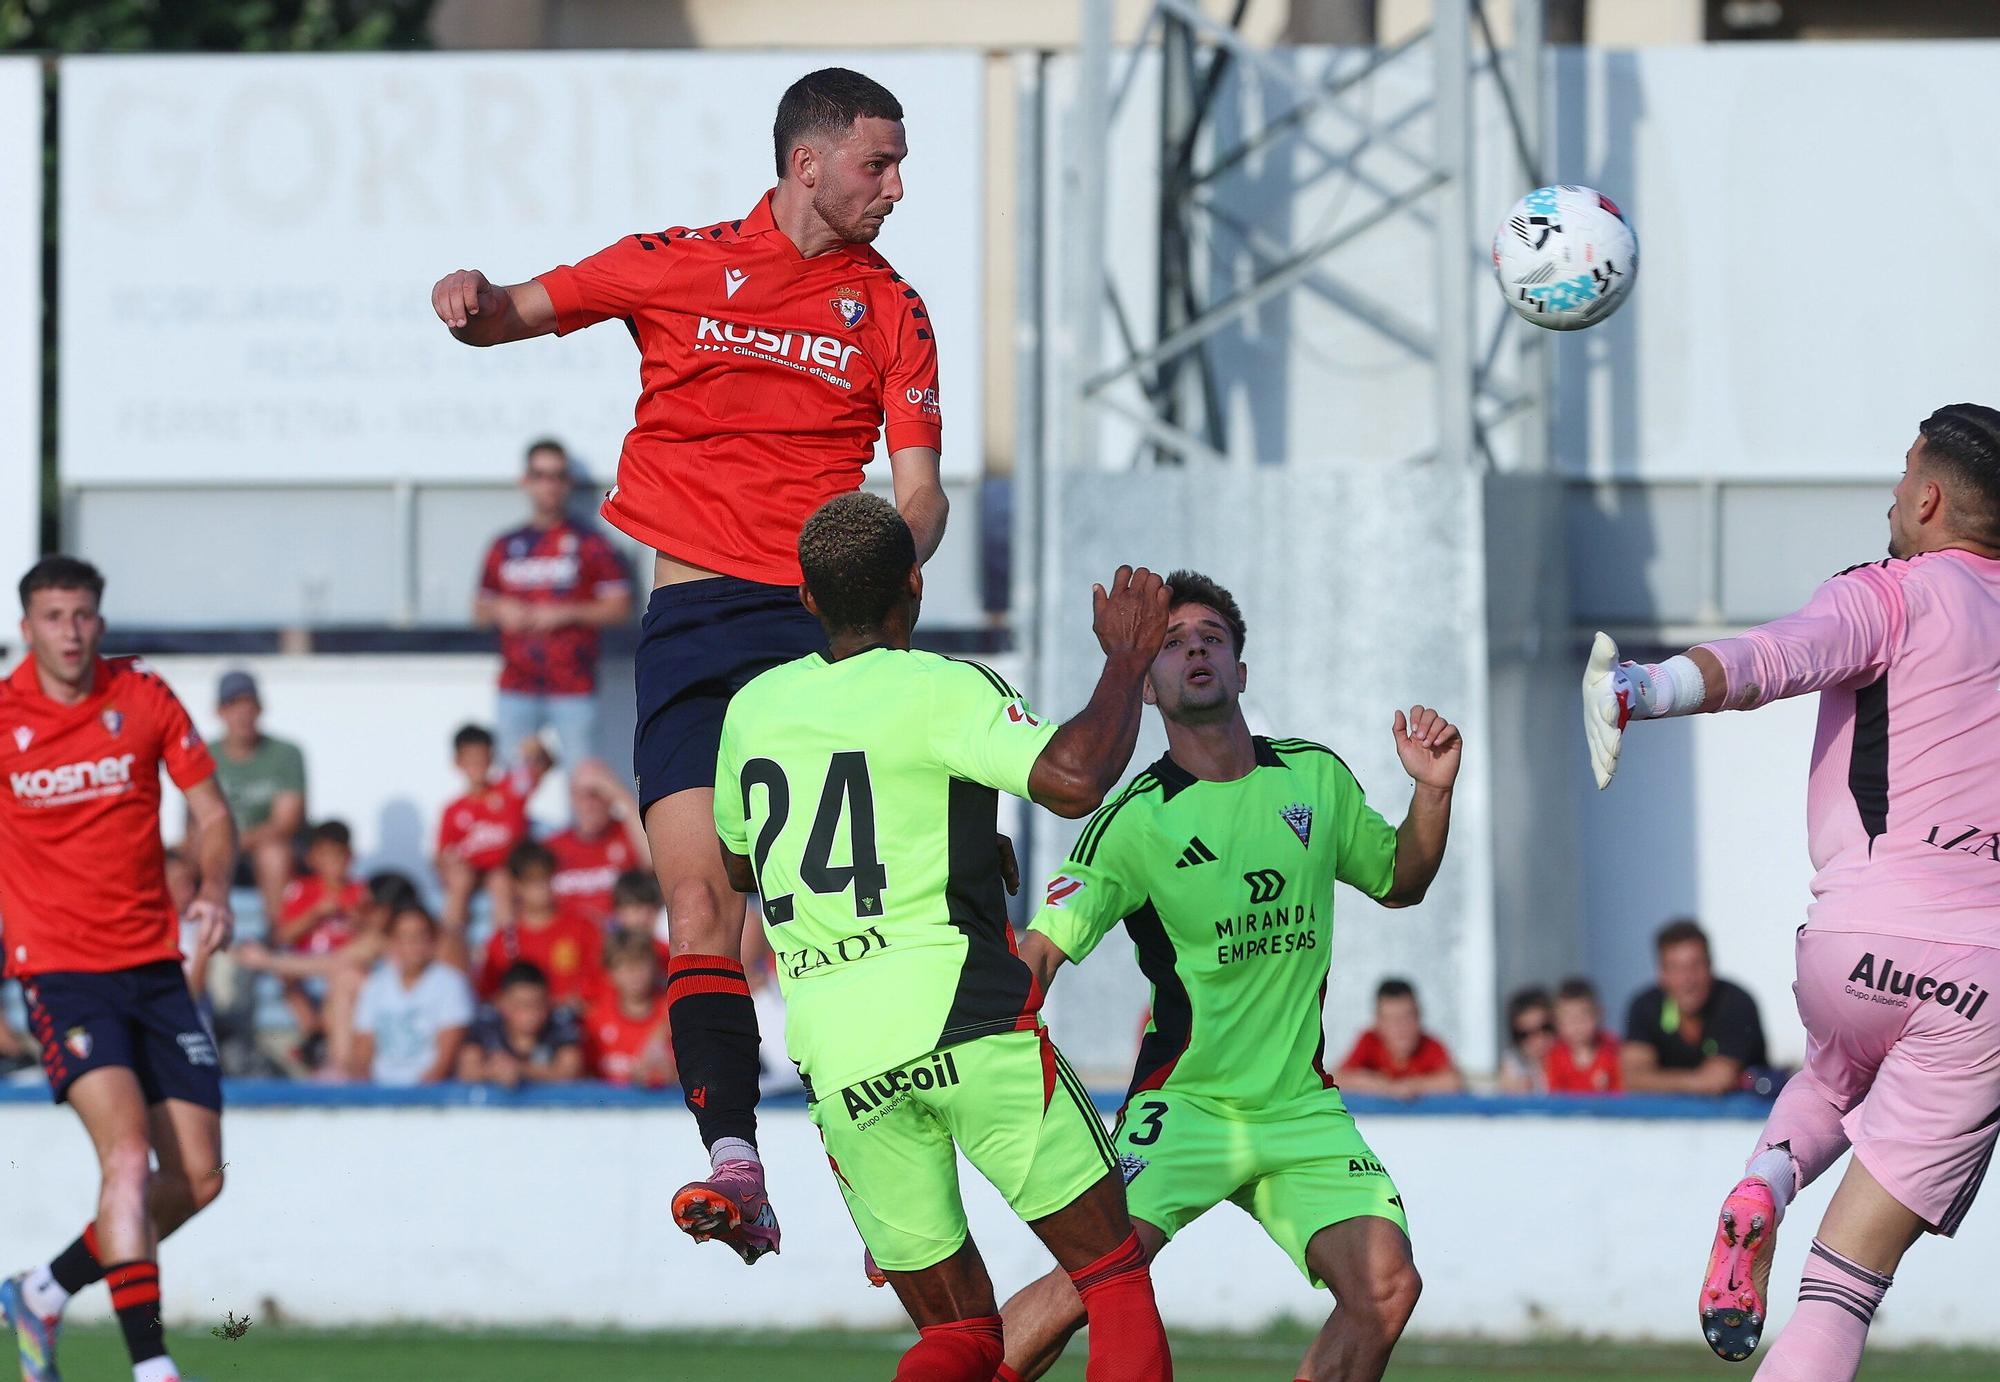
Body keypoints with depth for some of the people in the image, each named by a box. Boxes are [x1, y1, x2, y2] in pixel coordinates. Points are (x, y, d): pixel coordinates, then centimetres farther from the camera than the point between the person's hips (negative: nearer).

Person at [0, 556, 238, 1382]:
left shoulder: (145, 699, 1)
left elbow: (210, 814, 8)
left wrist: (215, 891, -11)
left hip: (154, 965, 4)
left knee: (198, 1177, 1)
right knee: (129, 1155, -22)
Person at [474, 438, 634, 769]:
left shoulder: (589, 543, 4)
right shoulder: (505, 546, 15)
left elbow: (620, 607, 0)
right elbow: (480, 610, 20)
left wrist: (567, 613, -11)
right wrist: (501, 612, -2)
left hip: (573, 691, -3)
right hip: (516, 689, 3)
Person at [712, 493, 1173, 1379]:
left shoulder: (754, 708, 14)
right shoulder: (938, 691, -4)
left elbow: (736, 865, 30)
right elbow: (1072, 779, -19)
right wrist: (1128, 658, -4)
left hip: (833, 1057, 5)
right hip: (964, 1026, -5)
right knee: (1115, 1274, 1)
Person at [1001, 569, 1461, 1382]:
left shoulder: (1315, 779, 6)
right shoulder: (1136, 820, -9)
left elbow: (1400, 882, 22)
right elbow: (1040, 952, -13)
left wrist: (1433, 792, 4)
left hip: (1301, 1107, 4)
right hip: (1183, 1100, -4)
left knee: (1386, 1288, -14)